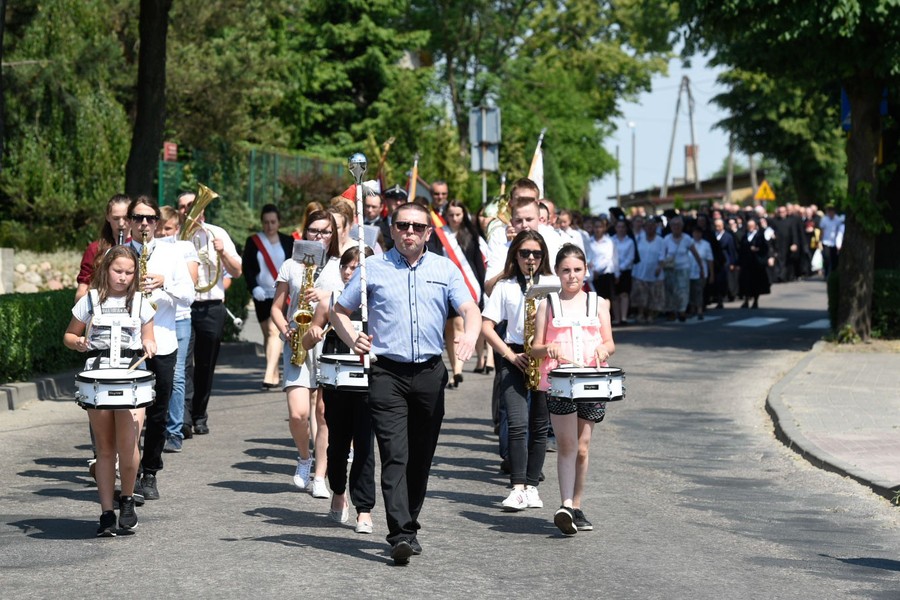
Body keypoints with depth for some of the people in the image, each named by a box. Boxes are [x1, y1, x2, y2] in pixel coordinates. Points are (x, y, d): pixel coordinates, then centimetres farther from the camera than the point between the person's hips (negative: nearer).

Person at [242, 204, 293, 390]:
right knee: (267, 334, 9)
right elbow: (246, 266, 1)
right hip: (262, 294, 3)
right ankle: (275, 375, 17)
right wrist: (254, 287, -13)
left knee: (275, 330, -17)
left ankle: (269, 375, -24)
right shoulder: (253, 242, 5)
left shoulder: (288, 241, 5)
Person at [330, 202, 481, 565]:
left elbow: (469, 308, -1)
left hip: (430, 372, 2)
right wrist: (353, 340, -8)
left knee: (421, 459, 9)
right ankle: (400, 535, -19)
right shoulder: (373, 268, 7)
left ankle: (409, 526, 23)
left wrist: (470, 335, -23)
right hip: (387, 372, -2)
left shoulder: (445, 269, 10)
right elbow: (339, 311, 12)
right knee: (395, 457, -12)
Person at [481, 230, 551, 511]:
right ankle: (518, 488, -14)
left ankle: (531, 486, 13)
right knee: (518, 424, -12)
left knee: (539, 426, 5)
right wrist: (510, 355, -9)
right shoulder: (505, 286, 6)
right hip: (514, 358, -2)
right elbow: (486, 326, 2)